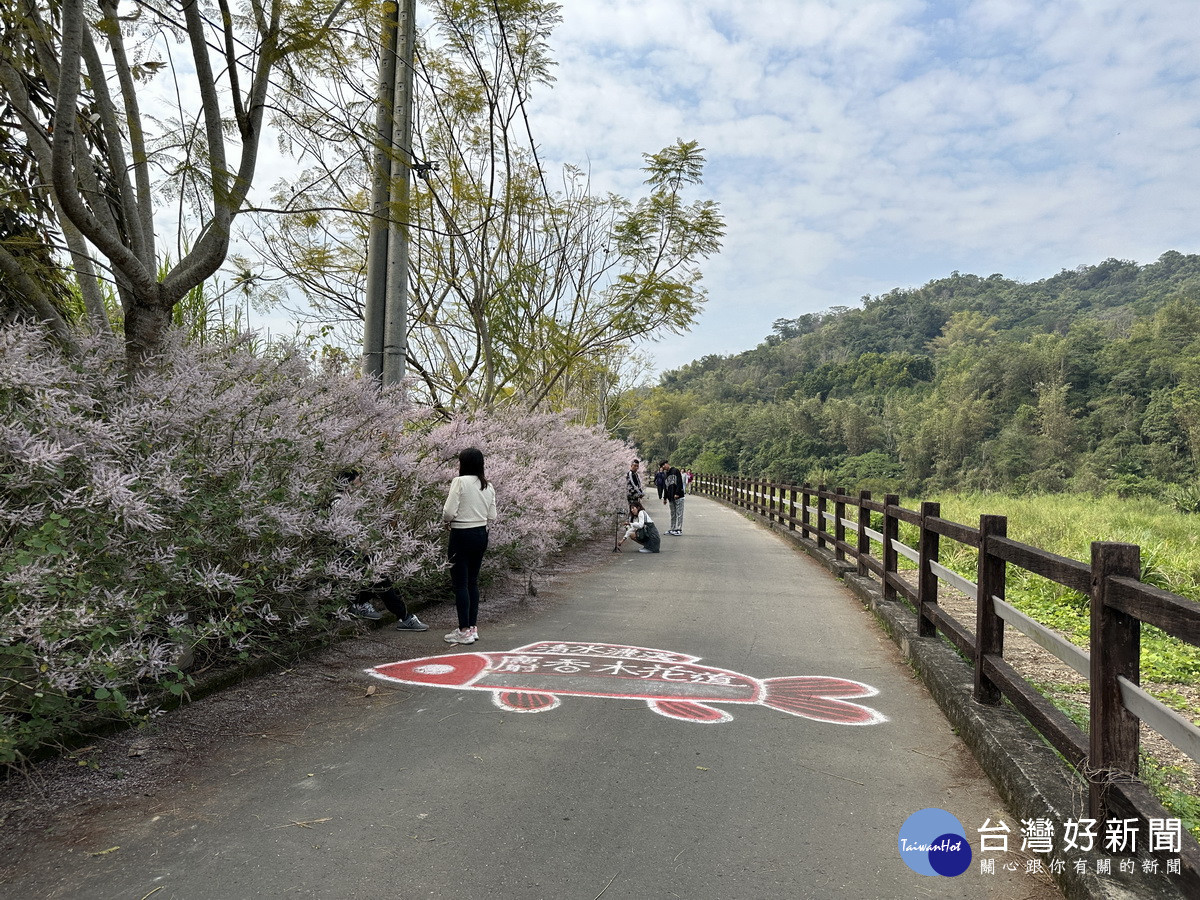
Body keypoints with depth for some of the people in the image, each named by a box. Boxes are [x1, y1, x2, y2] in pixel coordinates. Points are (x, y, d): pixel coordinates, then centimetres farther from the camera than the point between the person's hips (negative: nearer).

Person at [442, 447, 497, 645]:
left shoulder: (460, 482, -13)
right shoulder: (488, 486, 7)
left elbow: (449, 512, -16)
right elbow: (492, 517, 8)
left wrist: (447, 521, 4)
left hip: (462, 535, -7)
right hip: (481, 534, 7)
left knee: (460, 583, 0)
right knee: (473, 581, 15)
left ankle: (464, 630, 3)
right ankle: (473, 627, 20)